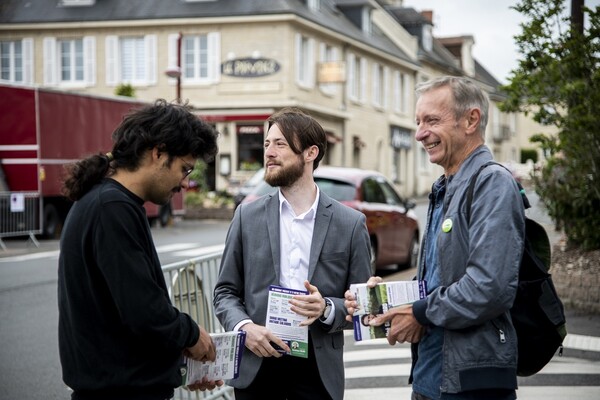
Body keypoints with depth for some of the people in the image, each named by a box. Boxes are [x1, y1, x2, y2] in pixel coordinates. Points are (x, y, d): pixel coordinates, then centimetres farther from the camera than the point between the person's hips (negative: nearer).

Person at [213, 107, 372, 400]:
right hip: (257, 363, 1)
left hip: (318, 368, -1)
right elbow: (225, 291, 8)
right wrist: (244, 327, -10)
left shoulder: (351, 224, 1)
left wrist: (327, 309, -15)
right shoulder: (248, 217, 5)